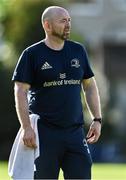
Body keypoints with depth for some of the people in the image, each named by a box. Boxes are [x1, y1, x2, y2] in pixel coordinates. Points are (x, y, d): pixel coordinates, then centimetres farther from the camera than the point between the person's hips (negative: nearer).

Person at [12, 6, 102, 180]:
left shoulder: (78, 50, 13)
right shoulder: (32, 54, -1)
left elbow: (90, 86, 19)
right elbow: (20, 91, -5)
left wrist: (97, 119, 9)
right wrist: (27, 128, -15)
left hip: (75, 131, 4)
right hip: (44, 131, -4)